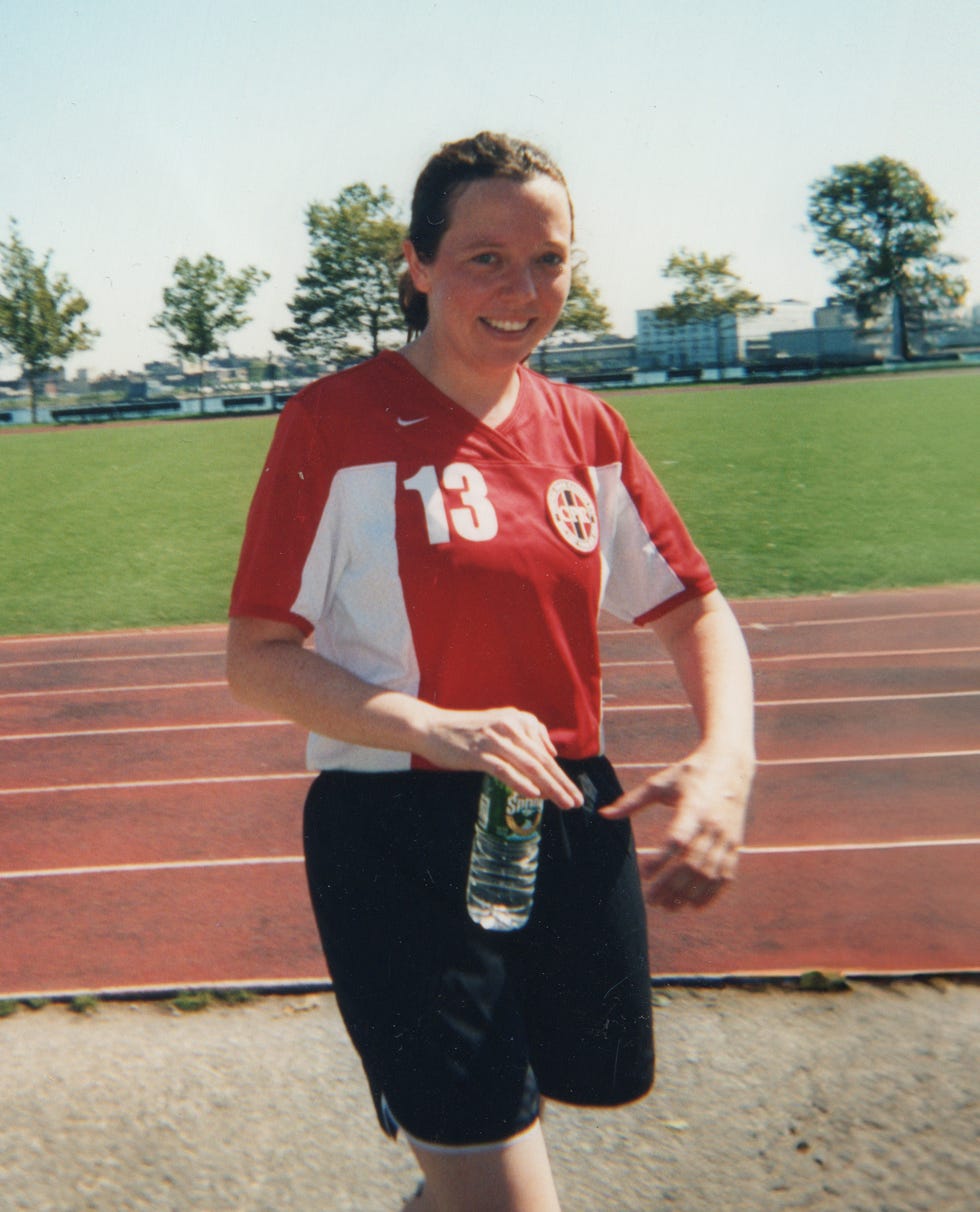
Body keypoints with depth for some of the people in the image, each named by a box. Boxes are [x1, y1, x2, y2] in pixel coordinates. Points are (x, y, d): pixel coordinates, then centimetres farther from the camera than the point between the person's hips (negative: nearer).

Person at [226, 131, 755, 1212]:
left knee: (591, 1079, 25)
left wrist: (726, 760, -10)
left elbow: (697, 614, 10)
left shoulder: (587, 430, 4)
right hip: (400, 840, -5)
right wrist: (436, 727, -26)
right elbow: (256, 658, -10)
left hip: (574, 824, 6)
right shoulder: (334, 422, -10)